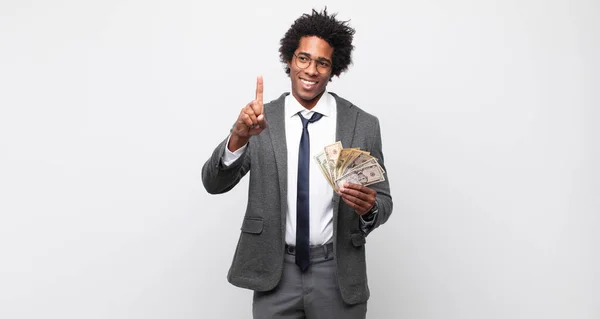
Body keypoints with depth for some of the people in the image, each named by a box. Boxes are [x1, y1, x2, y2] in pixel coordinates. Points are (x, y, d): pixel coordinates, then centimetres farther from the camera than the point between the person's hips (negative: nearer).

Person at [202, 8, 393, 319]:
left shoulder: (364, 125, -4)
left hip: (337, 274, 0)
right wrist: (240, 136, -28)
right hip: (275, 274, 0)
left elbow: (383, 201, 1)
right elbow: (214, 183, -10)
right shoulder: (260, 120, -3)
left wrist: (369, 207, -22)